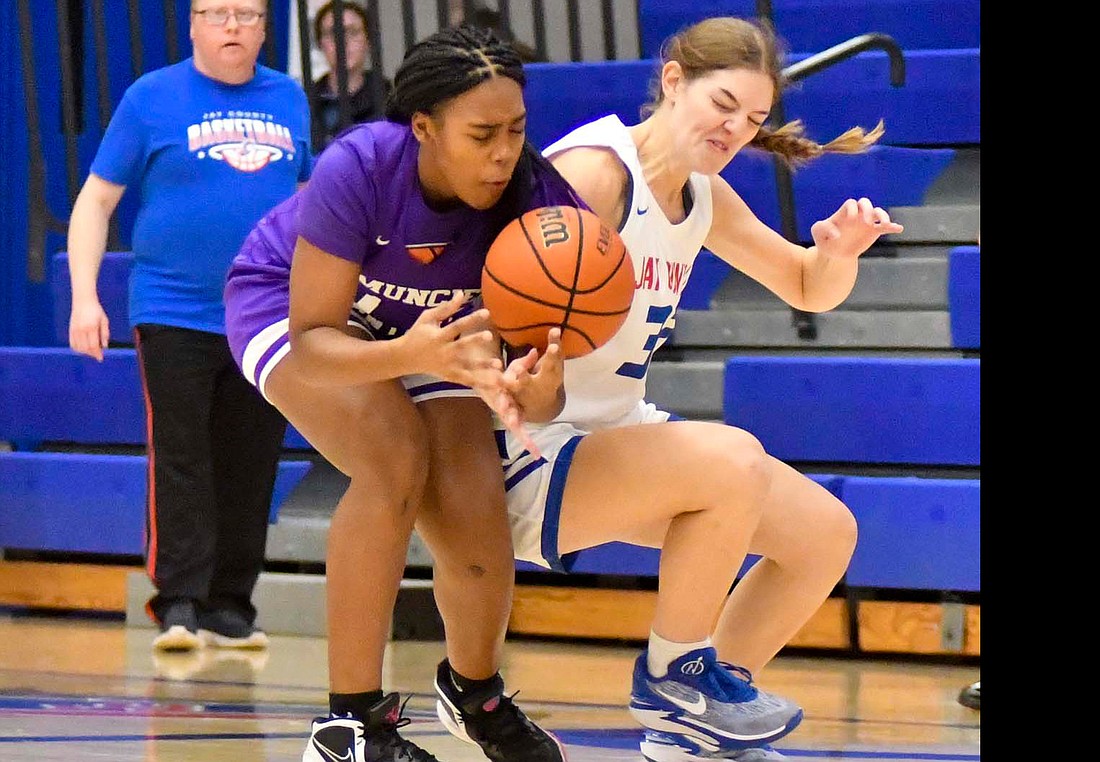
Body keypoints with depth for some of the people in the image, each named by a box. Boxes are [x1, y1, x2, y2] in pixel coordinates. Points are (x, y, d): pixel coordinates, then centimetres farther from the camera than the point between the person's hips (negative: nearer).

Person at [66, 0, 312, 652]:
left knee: (250, 468, 4)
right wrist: (84, 298, -7)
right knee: (179, 462, -8)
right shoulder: (151, 98, 0)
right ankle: (178, 605, -8)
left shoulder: (289, 100, 12)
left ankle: (230, 608, 11)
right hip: (175, 314, -3)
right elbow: (96, 201, 2)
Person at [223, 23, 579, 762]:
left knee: (476, 529, -11)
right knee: (396, 458, -31)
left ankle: (475, 691, 26)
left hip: (427, 332, 3)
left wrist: (526, 383, -51)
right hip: (290, 306, -3)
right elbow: (312, 344, -34)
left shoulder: (535, 196, -30)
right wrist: (410, 355, -53)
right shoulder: (358, 171, -38)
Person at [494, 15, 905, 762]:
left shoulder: (704, 198, 8)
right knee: (731, 460, -32)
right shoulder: (595, 170, -19)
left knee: (827, 533, 5)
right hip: (532, 454, -9)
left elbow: (808, 289, 19)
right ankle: (673, 676, -11)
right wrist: (521, 378, -51)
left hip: (620, 433, 9)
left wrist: (839, 252, -5)